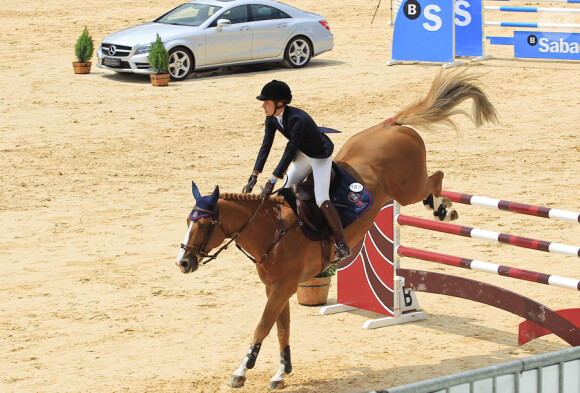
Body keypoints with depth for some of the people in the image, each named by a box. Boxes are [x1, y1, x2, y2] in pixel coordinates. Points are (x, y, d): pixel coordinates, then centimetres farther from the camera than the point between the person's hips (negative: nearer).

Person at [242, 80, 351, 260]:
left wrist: (272, 181, -37)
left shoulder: (297, 118, -36)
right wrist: (254, 176, -17)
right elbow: (266, 146, -9)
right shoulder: (272, 118, -11)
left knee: (322, 200, -16)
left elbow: (290, 151, -36)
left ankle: (342, 245, -9)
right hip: (303, 155, 8)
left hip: (321, 156, -8)